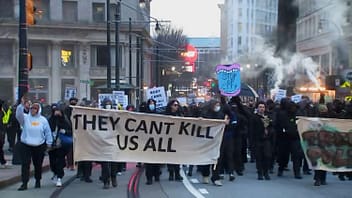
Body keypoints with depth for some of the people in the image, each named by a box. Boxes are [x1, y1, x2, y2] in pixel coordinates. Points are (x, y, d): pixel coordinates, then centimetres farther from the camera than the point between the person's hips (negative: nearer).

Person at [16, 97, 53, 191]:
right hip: (26, 145, -1)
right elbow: (18, 115, -21)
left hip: (39, 146, 1)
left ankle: (38, 181, 30)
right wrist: (22, 105, -33)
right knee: (25, 164, -8)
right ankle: (24, 183, -6)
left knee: (38, 164, 12)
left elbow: (48, 132, 7)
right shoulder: (25, 117, 0)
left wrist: (49, 143, 4)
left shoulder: (43, 120, 4)